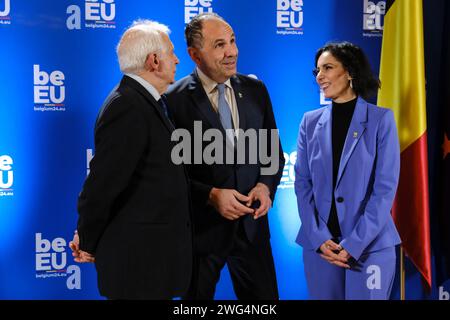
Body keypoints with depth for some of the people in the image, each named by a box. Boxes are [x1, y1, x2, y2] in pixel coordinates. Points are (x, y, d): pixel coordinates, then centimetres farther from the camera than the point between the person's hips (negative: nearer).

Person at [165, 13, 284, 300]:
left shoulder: (255, 90, 3)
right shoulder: (175, 100, -11)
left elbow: (274, 150, 10)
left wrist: (266, 185, -8)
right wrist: (212, 195, -20)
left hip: (252, 223, 4)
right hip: (202, 227, -4)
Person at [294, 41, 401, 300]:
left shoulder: (381, 119, -3)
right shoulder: (311, 122, 6)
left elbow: (385, 187, -8)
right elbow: (303, 183, 4)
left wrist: (354, 244, -14)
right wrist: (318, 237, -9)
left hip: (370, 245, -3)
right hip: (319, 244, 3)